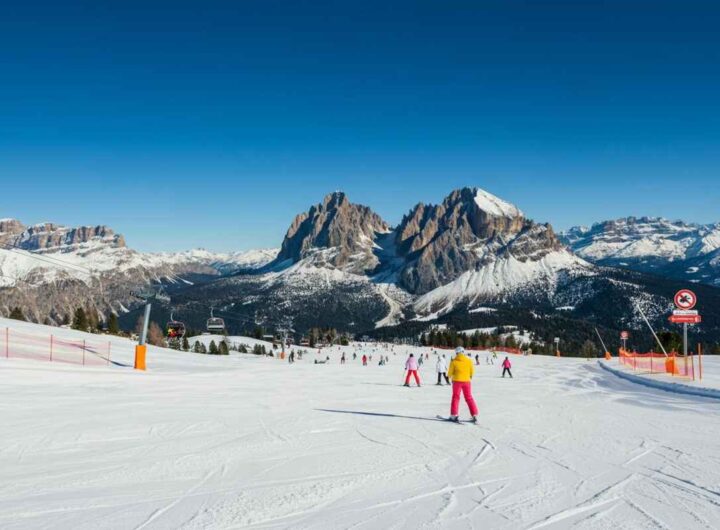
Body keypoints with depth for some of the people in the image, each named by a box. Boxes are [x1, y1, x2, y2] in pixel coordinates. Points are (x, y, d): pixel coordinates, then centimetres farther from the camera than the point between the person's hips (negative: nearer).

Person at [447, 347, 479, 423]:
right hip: (467, 381, 2)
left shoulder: (454, 361, -7)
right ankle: (474, 415, 6)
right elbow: (472, 372, 6)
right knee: (469, 398, 10)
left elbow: (450, 373, -1)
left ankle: (454, 415, 4)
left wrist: (449, 376, 23)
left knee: (455, 397, 9)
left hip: (457, 381, -2)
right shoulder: (469, 361, -2)